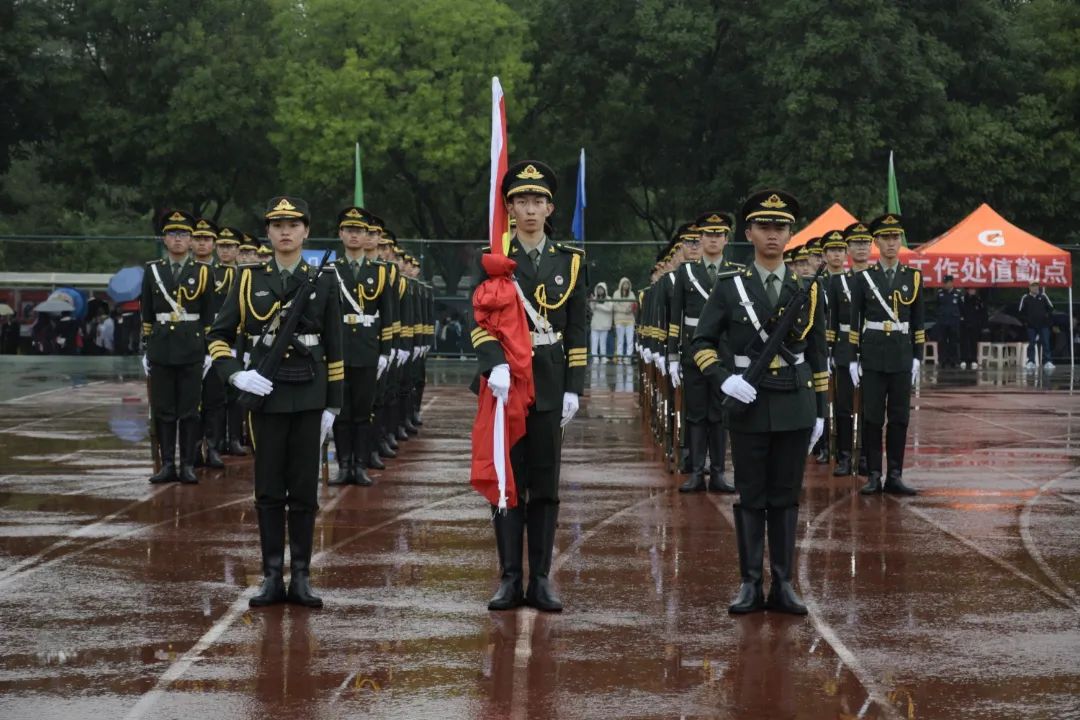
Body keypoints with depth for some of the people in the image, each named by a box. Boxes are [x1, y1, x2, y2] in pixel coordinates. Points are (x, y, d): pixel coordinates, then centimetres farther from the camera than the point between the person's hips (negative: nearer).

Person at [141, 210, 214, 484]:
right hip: (161, 348, 2)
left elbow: (209, 316, 6)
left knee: (190, 410, 0)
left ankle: (188, 465, 5)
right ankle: (167, 464, 9)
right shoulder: (152, 271, 7)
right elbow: (146, 315, 10)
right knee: (163, 410, 3)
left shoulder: (202, 272, 3)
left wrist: (208, 351, 1)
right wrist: (145, 349, 6)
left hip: (191, 349, -2)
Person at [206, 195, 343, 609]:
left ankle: (301, 577, 8)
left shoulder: (323, 283, 5)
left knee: (304, 491, 3)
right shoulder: (250, 281, 5)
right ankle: (272, 577, 8)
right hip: (266, 395, 0)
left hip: (309, 398, 0)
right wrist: (236, 375, -9)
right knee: (269, 491, 3)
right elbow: (217, 337, 7)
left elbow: (334, 351, 6)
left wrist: (332, 405, 3)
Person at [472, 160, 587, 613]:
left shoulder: (570, 262, 8)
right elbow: (481, 322, -8)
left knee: (545, 486, 3)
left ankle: (541, 580, 8)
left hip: (549, 388, 1)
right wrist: (495, 365, -25)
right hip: (505, 382, -1)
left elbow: (577, 333, 8)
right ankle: (510, 579, 6)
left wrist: (573, 389, 1)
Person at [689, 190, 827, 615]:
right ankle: (750, 585, 8)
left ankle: (783, 585, 10)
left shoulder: (806, 291, 7)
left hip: (795, 406, 2)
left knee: (786, 497, 5)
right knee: (751, 498, 3)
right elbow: (701, 343, 3)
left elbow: (817, 357, 11)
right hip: (749, 405, -2)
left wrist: (820, 410, 8)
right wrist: (724, 378, -13)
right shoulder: (729, 288, 1)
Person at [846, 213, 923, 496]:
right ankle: (873, 476, 4)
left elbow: (918, 322, 8)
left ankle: (895, 475, 7)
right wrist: (853, 359, -1)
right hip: (872, 354, -1)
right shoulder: (864, 278, 3)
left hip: (902, 355, 1)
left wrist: (917, 358, 3)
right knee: (872, 417, 0)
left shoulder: (913, 277, 6)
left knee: (899, 417, 2)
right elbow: (855, 321, 3)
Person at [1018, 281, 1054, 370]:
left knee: (1045, 343, -2)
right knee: (1031, 344, 1)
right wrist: (1025, 321, -2)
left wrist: (1047, 315, -3)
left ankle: (1047, 362, 0)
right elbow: (1021, 312, 7)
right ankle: (1031, 362, 5)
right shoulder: (1025, 298, 2)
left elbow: (1050, 308, 10)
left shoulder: (1043, 296, 4)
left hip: (1043, 325, 1)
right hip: (1031, 326, -1)